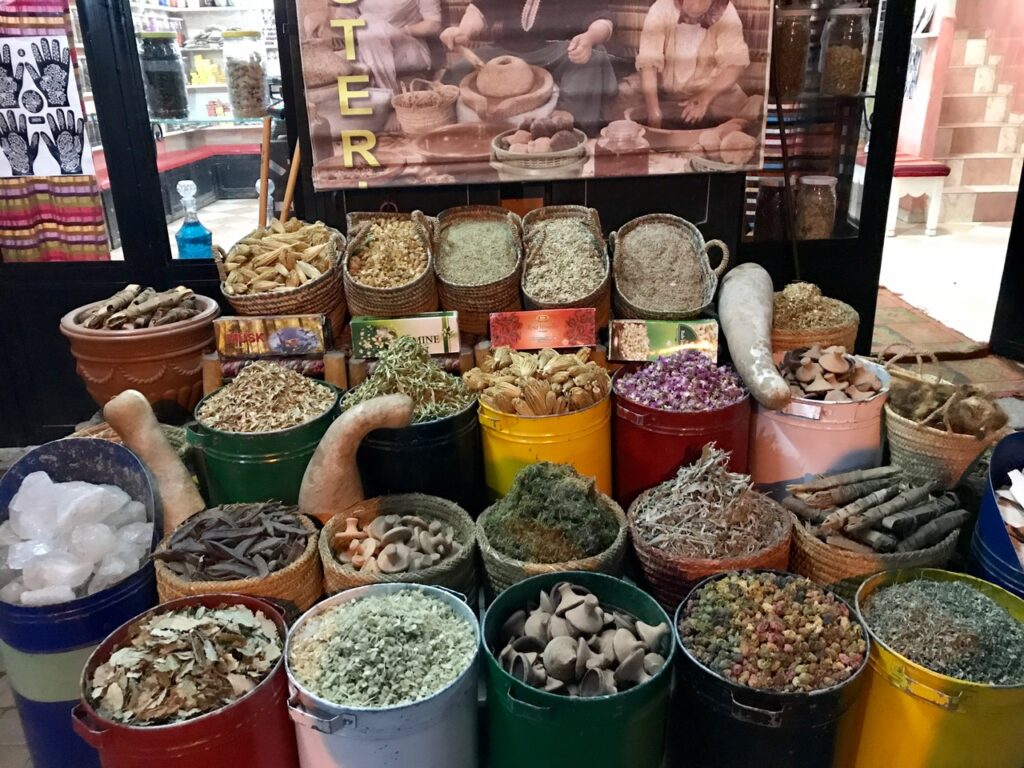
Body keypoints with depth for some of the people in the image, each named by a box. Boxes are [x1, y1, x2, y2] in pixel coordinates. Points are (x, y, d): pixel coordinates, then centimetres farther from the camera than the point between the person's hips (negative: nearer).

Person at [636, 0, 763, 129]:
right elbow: (648, 62, -26)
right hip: (664, 91, 2)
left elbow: (735, 64, -20)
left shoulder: (726, 13, -17)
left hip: (712, 92, -1)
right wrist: (653, 109, -40)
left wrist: (706, 97, -37)